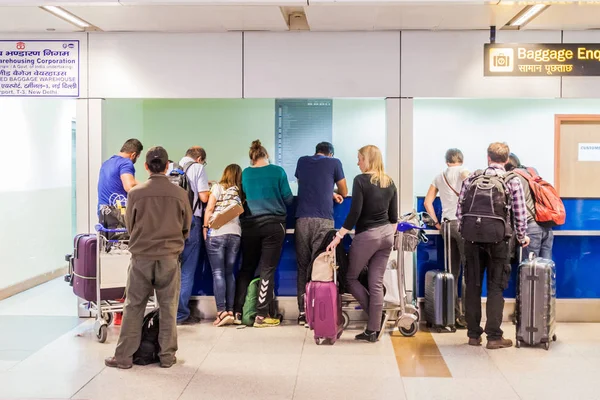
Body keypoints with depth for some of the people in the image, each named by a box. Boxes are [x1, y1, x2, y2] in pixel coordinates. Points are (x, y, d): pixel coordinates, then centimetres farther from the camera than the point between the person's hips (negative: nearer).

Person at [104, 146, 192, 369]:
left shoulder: (136, 193, -7)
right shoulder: (179, 194, -5)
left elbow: (129, 225, 5)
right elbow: (186, 227, 6)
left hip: (141, 257, 0)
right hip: (169, 258, 0)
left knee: (133, 307, 9)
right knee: (168, 308, 10)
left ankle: (124, 357, 14)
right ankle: (167, 356, 17)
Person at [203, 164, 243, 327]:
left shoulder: (218, 187, 3)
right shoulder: (240, 192, 14)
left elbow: (209, 209, -2)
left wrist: (205, 227, 3)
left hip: (217, 233, -4)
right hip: (235, 234, 4)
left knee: (218, 273, -4)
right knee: (229, 273, 10)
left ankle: (222, 312, -12)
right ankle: (230, 311, 6)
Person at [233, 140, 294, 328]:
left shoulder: (245, 173, 4)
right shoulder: (277, 171, -2)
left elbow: (243, 196, 13)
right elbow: (288, 199, 2)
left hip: (250, 224, 3)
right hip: (273, 224, -3)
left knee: (246, 268, 13)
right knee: (267, 270, 1)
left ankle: (237, 312, 16)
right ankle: (262, 315, 1)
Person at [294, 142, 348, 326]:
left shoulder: (302, 161, 19)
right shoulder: (334, 163, 11)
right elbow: (344, 193, 20)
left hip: (302, 219, 3)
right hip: (323, 220, -3)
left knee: (303, 266, 6)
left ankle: (303, 312, 7)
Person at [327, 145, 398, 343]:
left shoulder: (361, 180, -11)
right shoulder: (389, 182, 8)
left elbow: (355, 212, -16)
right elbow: (393, 216, 11)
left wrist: (339, 236, -12)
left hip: (366, 235, -7)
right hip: (386, 235, 7)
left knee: (351, 277, 12)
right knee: (376, 283, 8)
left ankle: (377, 315, 9)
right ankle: (373, 330, 10)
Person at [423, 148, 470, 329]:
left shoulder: (439, 177, 16)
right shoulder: (463, 172, 1)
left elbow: (427, 202, 12)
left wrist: (437, 222, 14)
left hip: (446, 224, 6)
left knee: (453, 272, 10)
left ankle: (453, 314, 12)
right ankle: (465, 315, -8)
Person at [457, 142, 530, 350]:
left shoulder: (471, 178, 7)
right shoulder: (513, 181, 0)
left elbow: (459, 211, 5)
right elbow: (520, 213, -2)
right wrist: (522, 237, 13)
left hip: (472, 238, 2)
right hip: (498, 239, -2)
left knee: (473, 285, 10)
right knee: (495, 287, 4)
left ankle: (473, 334, 16)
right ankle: (494, 336, 5)